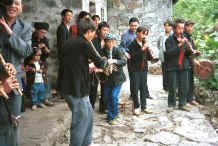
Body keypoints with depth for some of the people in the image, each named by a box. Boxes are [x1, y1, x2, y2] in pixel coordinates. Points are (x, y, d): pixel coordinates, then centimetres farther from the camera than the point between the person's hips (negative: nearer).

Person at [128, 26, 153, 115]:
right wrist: (142, 49, -23)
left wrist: (150, 53, -8)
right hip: (135, 69, -5)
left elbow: (148, 58, 13)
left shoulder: (144, 43, 10)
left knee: (144, 88, 7)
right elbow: (133, 56, -19)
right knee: (135, 88, 0)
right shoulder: (132, 44, -7)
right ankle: (136, 107, 13)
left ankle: (143, 107, 16)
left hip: (144, 68, 5)